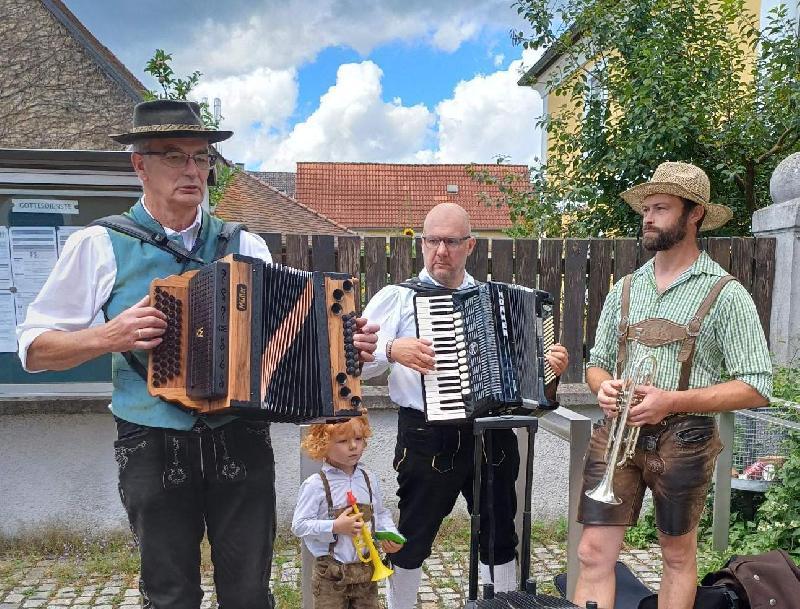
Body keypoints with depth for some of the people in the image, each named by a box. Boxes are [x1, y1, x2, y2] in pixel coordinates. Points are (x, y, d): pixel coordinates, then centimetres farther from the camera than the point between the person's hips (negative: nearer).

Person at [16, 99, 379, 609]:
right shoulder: (99, 246, 0)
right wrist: (107, 338, -14)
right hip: (154, 449, -1)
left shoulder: (247, 247, 7)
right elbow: (34, 350, 2)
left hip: (242, 445, 2)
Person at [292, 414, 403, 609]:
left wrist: (390, 534, -5)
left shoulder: (369, 479, 1)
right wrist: (335, 527, -23)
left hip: (366, 568, 5)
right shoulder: (315, 485, -15)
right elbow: (299, 525, -15)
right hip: (331, 575, -4)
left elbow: (381, 514, 12)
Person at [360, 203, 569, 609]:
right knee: (413, 538, 10)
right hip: (427, 438, -3)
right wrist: (391, 350, -28)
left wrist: (551, 364, 1)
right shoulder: (397, 297, -3)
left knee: (500, 536, 16)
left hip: (493, 434, 4)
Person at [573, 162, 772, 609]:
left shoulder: (725, 294, -7)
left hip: (683, 439, -3)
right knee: (594, 553, 1)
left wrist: (673, 401, -20)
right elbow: (597, 363, 16)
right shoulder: (625, 290, 8)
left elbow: (757, 388, -10)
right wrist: (604, 387, -8)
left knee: (678, 555, 15)